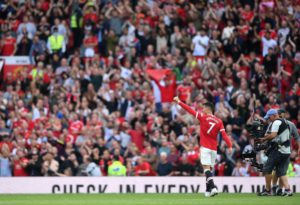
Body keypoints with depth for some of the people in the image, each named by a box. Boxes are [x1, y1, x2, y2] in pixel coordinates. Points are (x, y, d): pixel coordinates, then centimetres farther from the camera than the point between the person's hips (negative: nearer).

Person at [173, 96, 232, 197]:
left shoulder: (203, 117, -4)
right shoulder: (219, 121, 5)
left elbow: (190, 110, -3)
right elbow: (224, 134, -5)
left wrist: (179, 102, 4)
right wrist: (230, 146, -9)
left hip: (205, 147, -5)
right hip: (214, 148, 5)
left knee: (207, 168, -11)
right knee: (209, 169, 13)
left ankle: (213, 187, -29)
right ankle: (208, 190, 14)